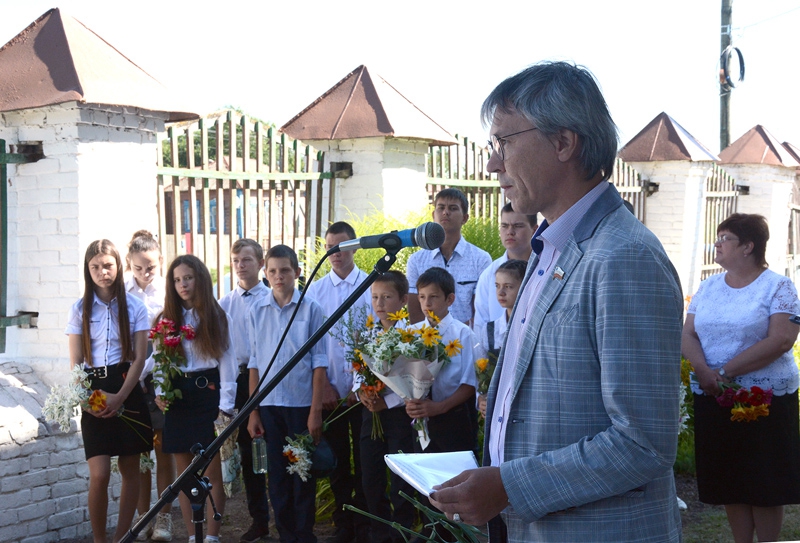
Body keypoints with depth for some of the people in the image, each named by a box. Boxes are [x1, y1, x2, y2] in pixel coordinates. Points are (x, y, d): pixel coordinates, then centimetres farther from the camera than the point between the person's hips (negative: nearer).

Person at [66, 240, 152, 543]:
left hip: (128, 390, 0)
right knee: (100, 474, -10)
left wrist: (120, 397, -14)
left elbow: (139, 358, -2)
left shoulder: (134, 307, 1)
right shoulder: (80, 310, 4)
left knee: (130, 470, 6)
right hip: (93, 392, 0)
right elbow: (75, 362, 3)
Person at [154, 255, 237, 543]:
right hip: (177, 397, 3)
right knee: (185, 474, 6)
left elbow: (227, 362, -3)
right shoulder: (167, 319, 9)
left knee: (212, 473, -2)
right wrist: (159, 391, -10)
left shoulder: (218, 319, 1)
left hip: (208, 393, -3)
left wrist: (225, 406, -10)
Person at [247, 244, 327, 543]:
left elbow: (318, 361, -3)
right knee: (277, 474, 8)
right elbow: (255, 363, 7)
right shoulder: (258, 310, 5)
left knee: (303, 474, 5)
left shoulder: (311, 308, -4)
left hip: (302, 404, -2)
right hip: (269, 405, 3)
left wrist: (316, 410, -7)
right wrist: (253, 411, 4)